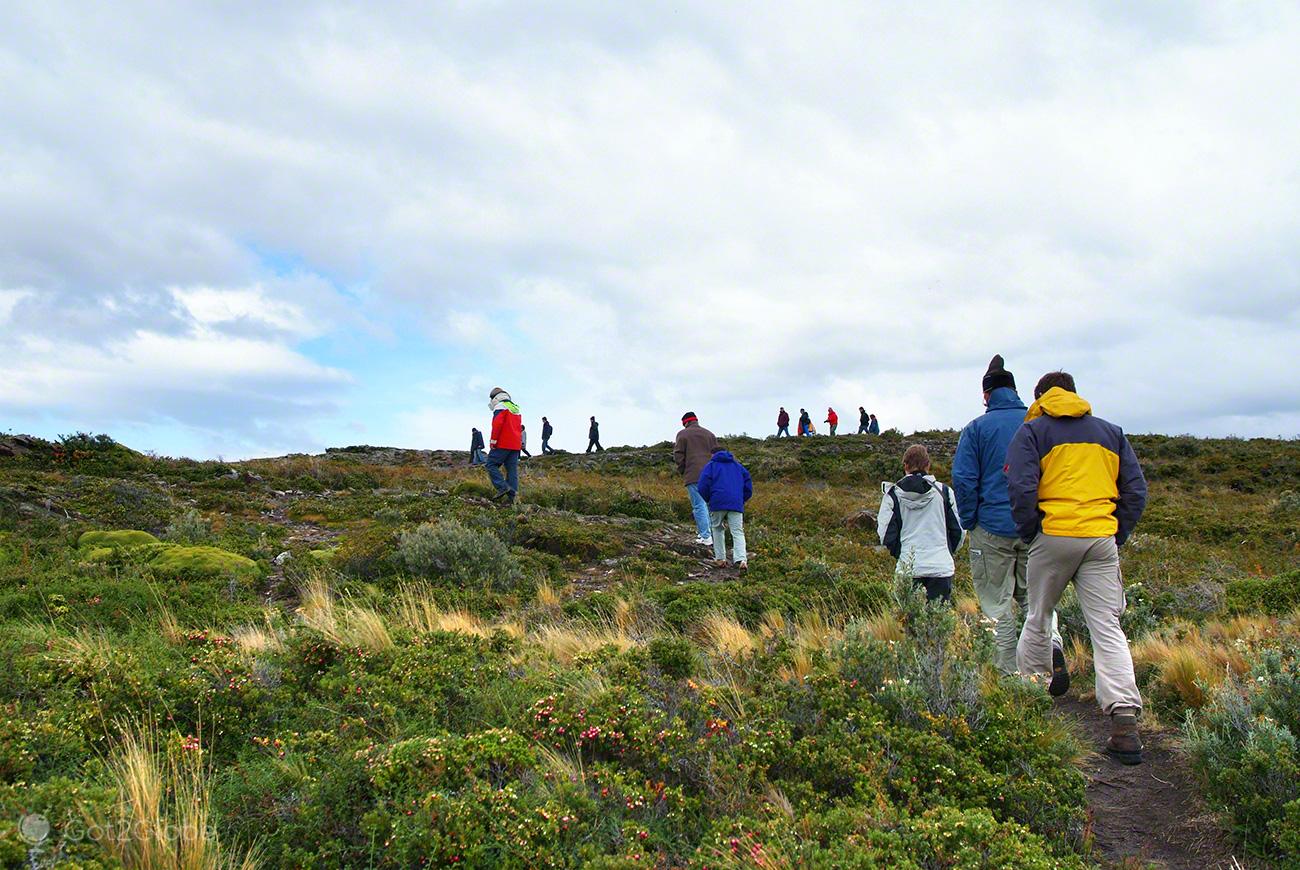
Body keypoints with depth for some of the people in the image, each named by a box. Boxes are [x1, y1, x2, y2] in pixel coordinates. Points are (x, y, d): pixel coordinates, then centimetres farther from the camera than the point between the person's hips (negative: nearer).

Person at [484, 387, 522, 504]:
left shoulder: (500, 407, -4)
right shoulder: (516, 408, 23)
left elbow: (497, 424, -16)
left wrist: (493, 441, -12)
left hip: (503, 444, -8)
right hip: (516, 445, 8)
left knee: (491, 465, -2)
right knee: (512, 469, 4)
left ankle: (503, 487, -17)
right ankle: (511, 496, -1)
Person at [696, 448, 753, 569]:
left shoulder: (710, 466, 16)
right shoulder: (738, 466, 25)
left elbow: (703, 486, 3)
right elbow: (748, 486, 18)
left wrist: (708, 500, 18)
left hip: (717, 503, -1)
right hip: (736, 504, 2)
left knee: (717, 529, 18)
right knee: (738, 532, -2)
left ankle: (720, 558, 14)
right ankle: (741, 559, -22)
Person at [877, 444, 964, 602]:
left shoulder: (893, 494, -1)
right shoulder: (943, 492, 2)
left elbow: (885, 533, -2)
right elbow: (959, 530, 8)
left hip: (908, 567, 0)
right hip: (941, 566, 1)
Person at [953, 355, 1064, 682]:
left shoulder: (977, 428, -3)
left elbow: (963, 479, -9)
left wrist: (969, 522, 2)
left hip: (993, 528, -2)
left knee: (998, 605, 8)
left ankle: (1010, 675, 7)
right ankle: (1052, 645, -11)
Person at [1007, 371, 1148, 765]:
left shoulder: (1032, 431, 5)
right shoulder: (1111, 432, 19)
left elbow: (1021, 488, -8)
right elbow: (1136, 491, 13)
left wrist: (1030, 535, 2)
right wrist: (1119, 535, 15)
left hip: (1054, 537, -3)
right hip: (1102, 540, 3)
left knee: (1038, 622, 13)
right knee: (1107, 628, 1)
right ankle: (1125, 719, -11)